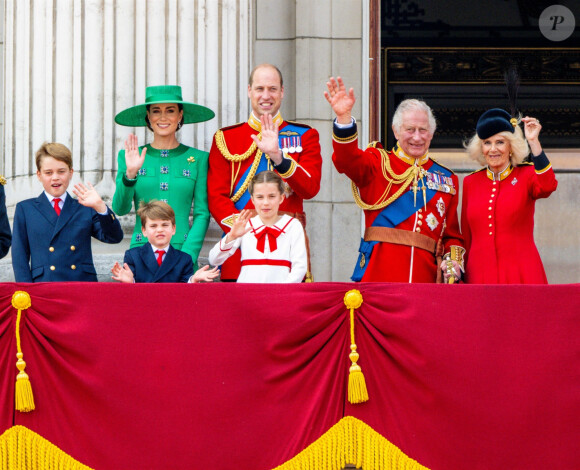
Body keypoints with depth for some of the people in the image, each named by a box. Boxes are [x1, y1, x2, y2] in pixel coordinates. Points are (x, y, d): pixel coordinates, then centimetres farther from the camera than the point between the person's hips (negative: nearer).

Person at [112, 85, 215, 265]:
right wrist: (130, 174, -17)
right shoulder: (129, 157, 8)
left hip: (182, 251, 0)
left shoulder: (198, 159, 7)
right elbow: (120, 209, -1)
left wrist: (186, 256, -8)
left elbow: (202, 214, 4)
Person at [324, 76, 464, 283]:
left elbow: (452, 234, 20)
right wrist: (344, 117, -30)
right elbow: (347, 160, -14)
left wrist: (454, 260, -1)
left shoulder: (446, 179, 17)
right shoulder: (379, 163, 9)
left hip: (426, 277, 2)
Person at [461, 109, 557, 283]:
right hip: (479, 275, 2)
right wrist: (462, 278, 11)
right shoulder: (471, 182, 12)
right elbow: (466, 237, 15)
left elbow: (547, 187, -19)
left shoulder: (527, 175, 5)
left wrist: (534, 142, -24)